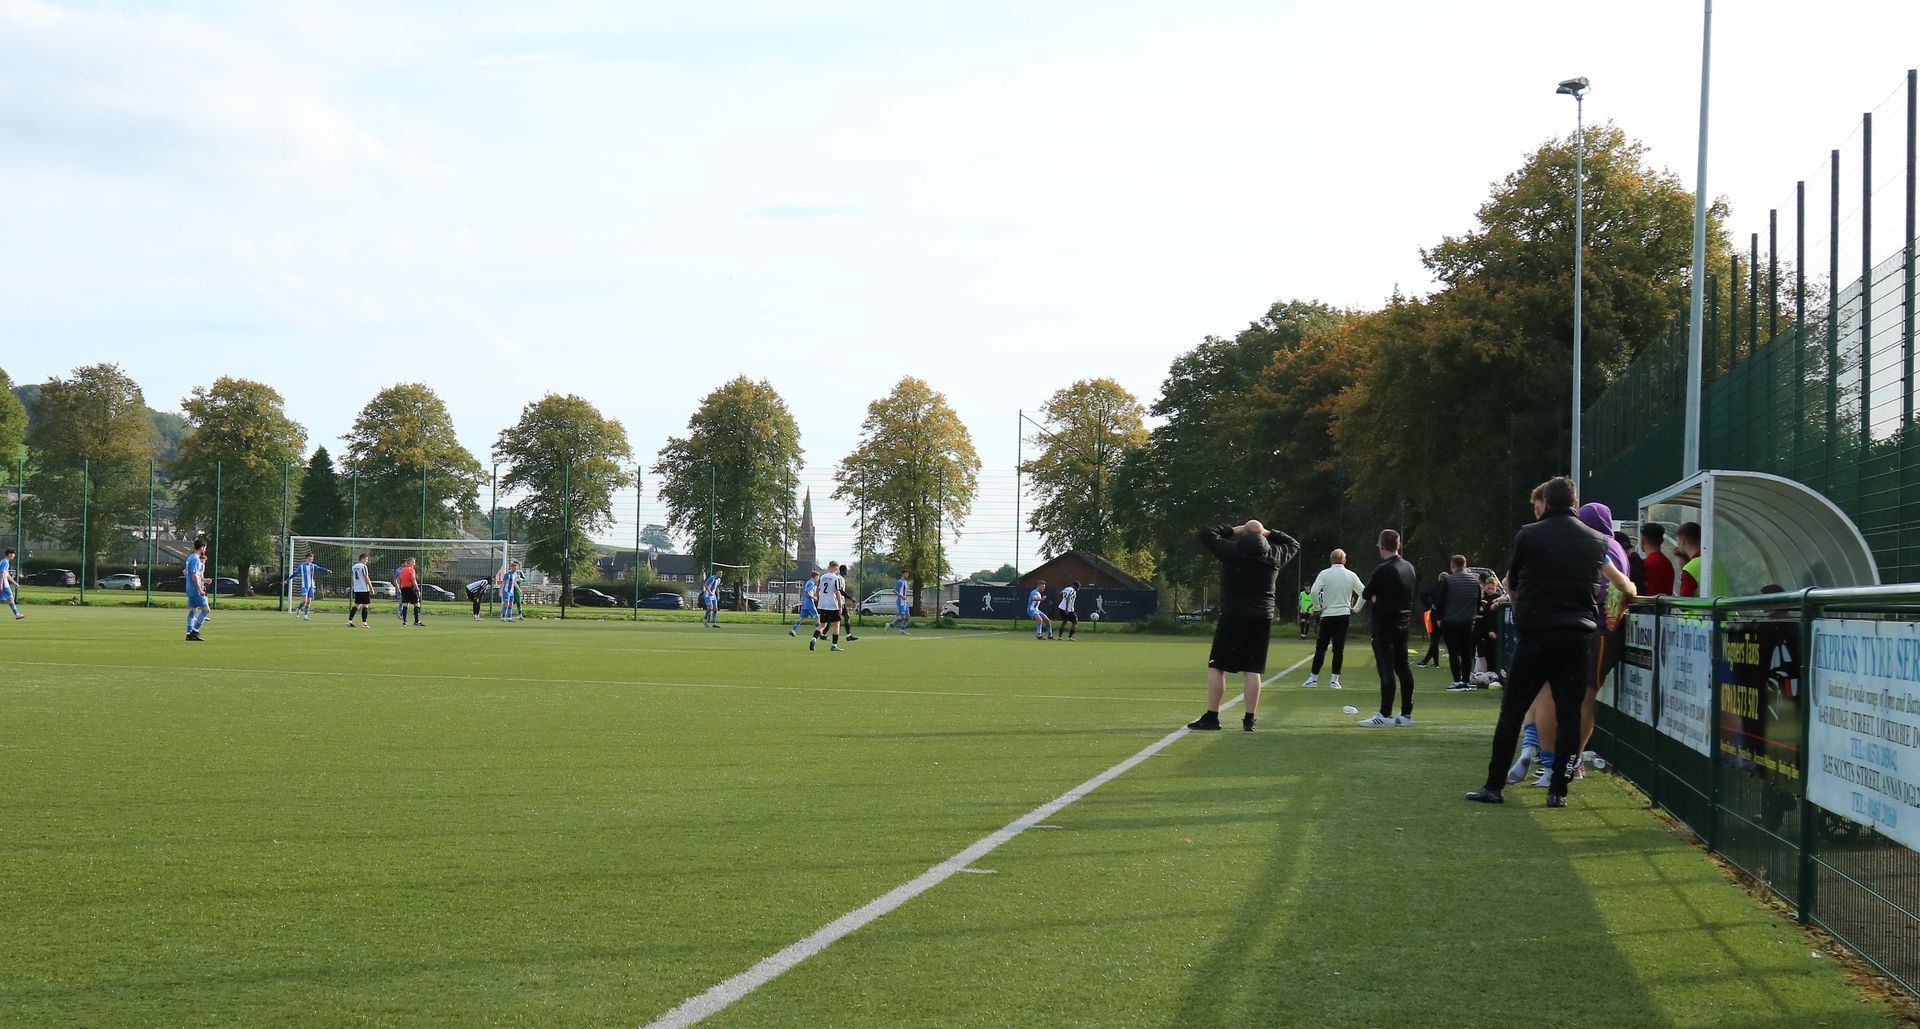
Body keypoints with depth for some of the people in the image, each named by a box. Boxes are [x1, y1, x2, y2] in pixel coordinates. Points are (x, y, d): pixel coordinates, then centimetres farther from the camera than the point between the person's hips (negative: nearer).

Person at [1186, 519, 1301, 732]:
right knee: (1252, 670, 5)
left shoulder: (1232, 550, -5)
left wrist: (1233, 530, 12)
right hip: (1262, 619, 3)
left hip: (1233, 617, -3)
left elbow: (1206, 534, 5)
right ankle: (1250, 719, 4)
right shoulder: (1274, 555, 5)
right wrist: (1269, 534, 18)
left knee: (1216, 666, 3)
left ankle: (1211, 717, 1)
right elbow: (1294, 544, 25)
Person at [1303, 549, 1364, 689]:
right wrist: (1355, 608, 7)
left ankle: (1313, 678, 3)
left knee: (1320, 647, 3)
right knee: (1339, 648, 2)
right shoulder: (1351, 575, 2)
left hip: (1327, 615, -1)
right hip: (1344, 615, 1)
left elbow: (1313, 592, -16)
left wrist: (1318, 607, -5)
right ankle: (1334, 680, -1)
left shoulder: (1324, 574, -5)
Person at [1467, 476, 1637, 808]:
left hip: (1536, 633, -3)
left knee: (1512, 710, 4)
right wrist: (1629, 589, 47)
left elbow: (1512, 583, 10)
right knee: (1569, 713, 6)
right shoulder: (1595, 540, 9)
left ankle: (1494, 785, 4)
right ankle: (1558, 790, 3)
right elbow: (1620, 581, 25)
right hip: (1577, 637, 3)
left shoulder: (1528, 536, -2)